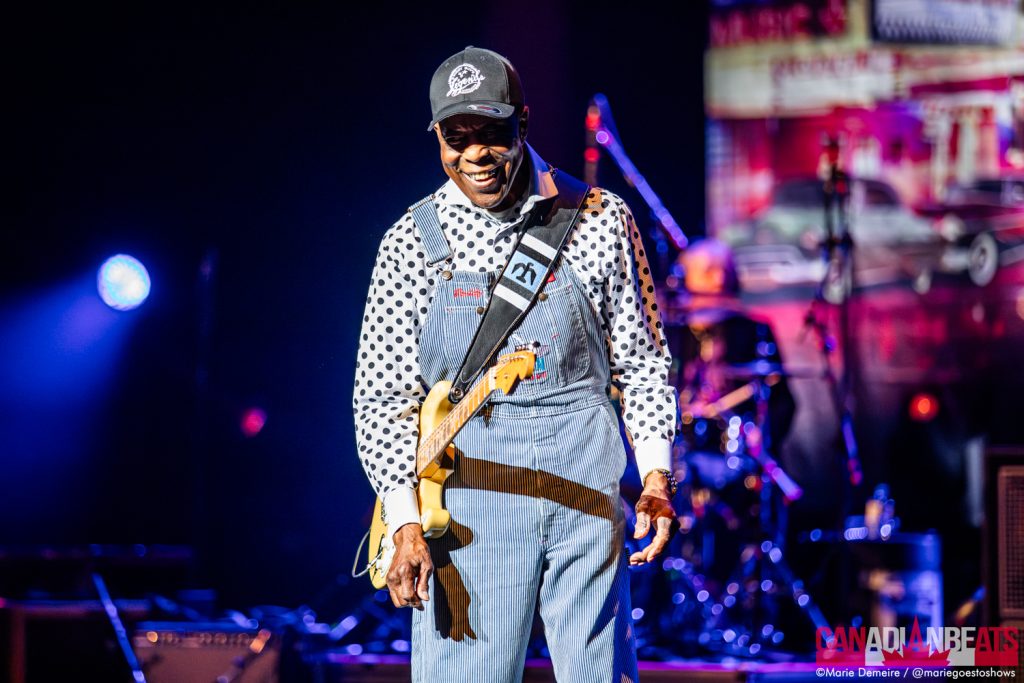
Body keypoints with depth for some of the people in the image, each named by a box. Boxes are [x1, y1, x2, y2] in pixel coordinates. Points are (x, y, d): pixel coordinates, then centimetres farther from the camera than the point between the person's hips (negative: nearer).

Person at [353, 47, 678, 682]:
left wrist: (656, 476, -2)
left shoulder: (600, 220, 4)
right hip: (467, 496, 0)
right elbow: (383, 396, 3)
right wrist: (406, 520, -7)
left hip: (585, 482, 0)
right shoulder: (412, 243, 3)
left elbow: (642, 362, 10)